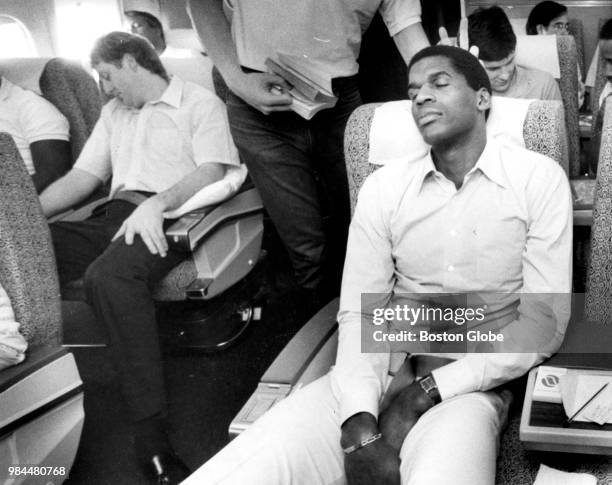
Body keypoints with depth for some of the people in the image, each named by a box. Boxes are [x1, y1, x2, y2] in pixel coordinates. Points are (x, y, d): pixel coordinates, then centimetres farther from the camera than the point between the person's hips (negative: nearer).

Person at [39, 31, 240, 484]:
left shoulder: (200, 103, 10)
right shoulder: (114, 113, 31)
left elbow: (212, 172, -6)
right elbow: (80, 178, 25)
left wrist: (158, 202, -23)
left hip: (169, 218, -6)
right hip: (116, 216, 6)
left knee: (108, 276, -39)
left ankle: (152, 437, -38)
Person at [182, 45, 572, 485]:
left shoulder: (539, 179, 0)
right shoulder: (384, 188, 6)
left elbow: (543, 325, -4)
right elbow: (359, 313, 0)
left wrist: (426, 392, -13)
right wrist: (360, 427, -18)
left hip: (471, 385, -2)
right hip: (379, 376, 3)